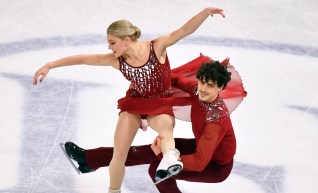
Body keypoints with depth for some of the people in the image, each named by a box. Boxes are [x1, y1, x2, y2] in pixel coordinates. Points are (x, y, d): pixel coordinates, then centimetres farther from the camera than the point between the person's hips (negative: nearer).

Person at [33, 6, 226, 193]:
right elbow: (82, 58, -8)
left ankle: (171, 157, -72)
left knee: (165, 128, -40)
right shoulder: (117, 60, -14)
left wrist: (206, 11, -50)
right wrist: (49, 65, -8)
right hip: (135, 101, 3)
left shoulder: (157, 47, -23)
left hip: (161, 104, -3)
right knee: (119, 156, -5)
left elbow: (185, 30, -34)